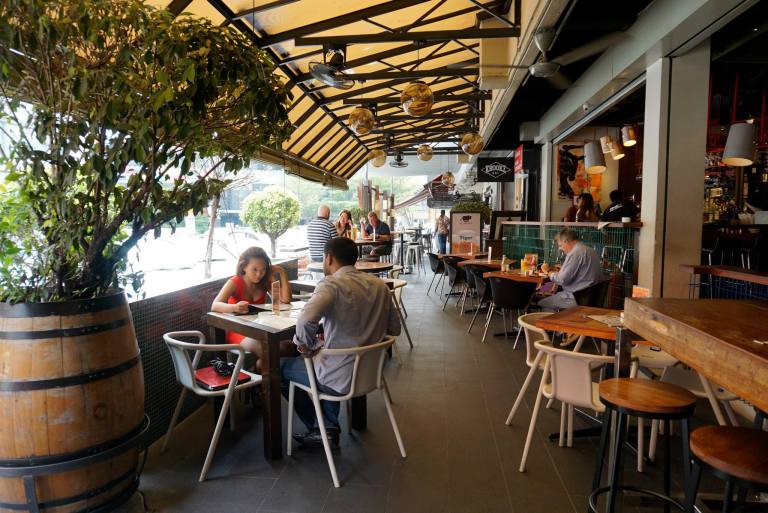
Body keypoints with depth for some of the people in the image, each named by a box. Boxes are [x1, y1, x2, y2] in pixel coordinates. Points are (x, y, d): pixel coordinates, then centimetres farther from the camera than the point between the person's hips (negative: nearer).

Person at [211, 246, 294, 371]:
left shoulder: (265, 282, 1)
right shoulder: (235, 283, -12)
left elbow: (285, 300, -6)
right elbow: (215, 306, -26)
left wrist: (282, 274, -10)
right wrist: (234, 308, -47)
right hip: (238, 331, -4)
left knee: (286, 345, -26)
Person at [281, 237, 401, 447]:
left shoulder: (331, 284, -19)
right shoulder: (379, 285, 2)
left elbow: (305, 320, -36)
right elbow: (394, 329, 9)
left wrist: (306, 345, -15)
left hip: (342, 379, -7)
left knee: (282, 367, 18)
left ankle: (319, 428, 29)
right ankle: (329, 428, 29)